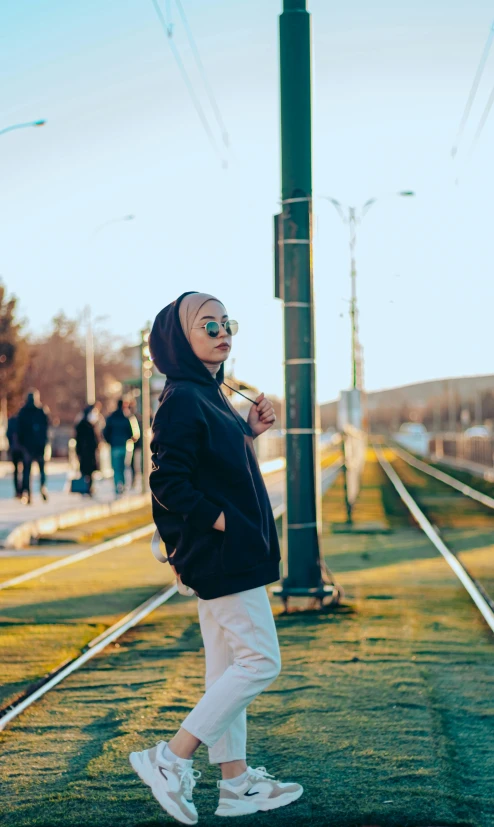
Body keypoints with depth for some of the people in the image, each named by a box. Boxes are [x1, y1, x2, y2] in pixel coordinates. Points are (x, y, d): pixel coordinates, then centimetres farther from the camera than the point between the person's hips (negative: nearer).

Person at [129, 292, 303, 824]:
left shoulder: (209, 396, 14)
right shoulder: (183, 400, -16)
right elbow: (169, 484, -21)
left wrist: (249, 432, 10)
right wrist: (224, 522, -18)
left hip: (229, 554, 10)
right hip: (222, 555, -10)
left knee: (229, 668, 11)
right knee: (259, 661, -7)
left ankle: (237, 783, 17)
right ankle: (170, 760, -3)